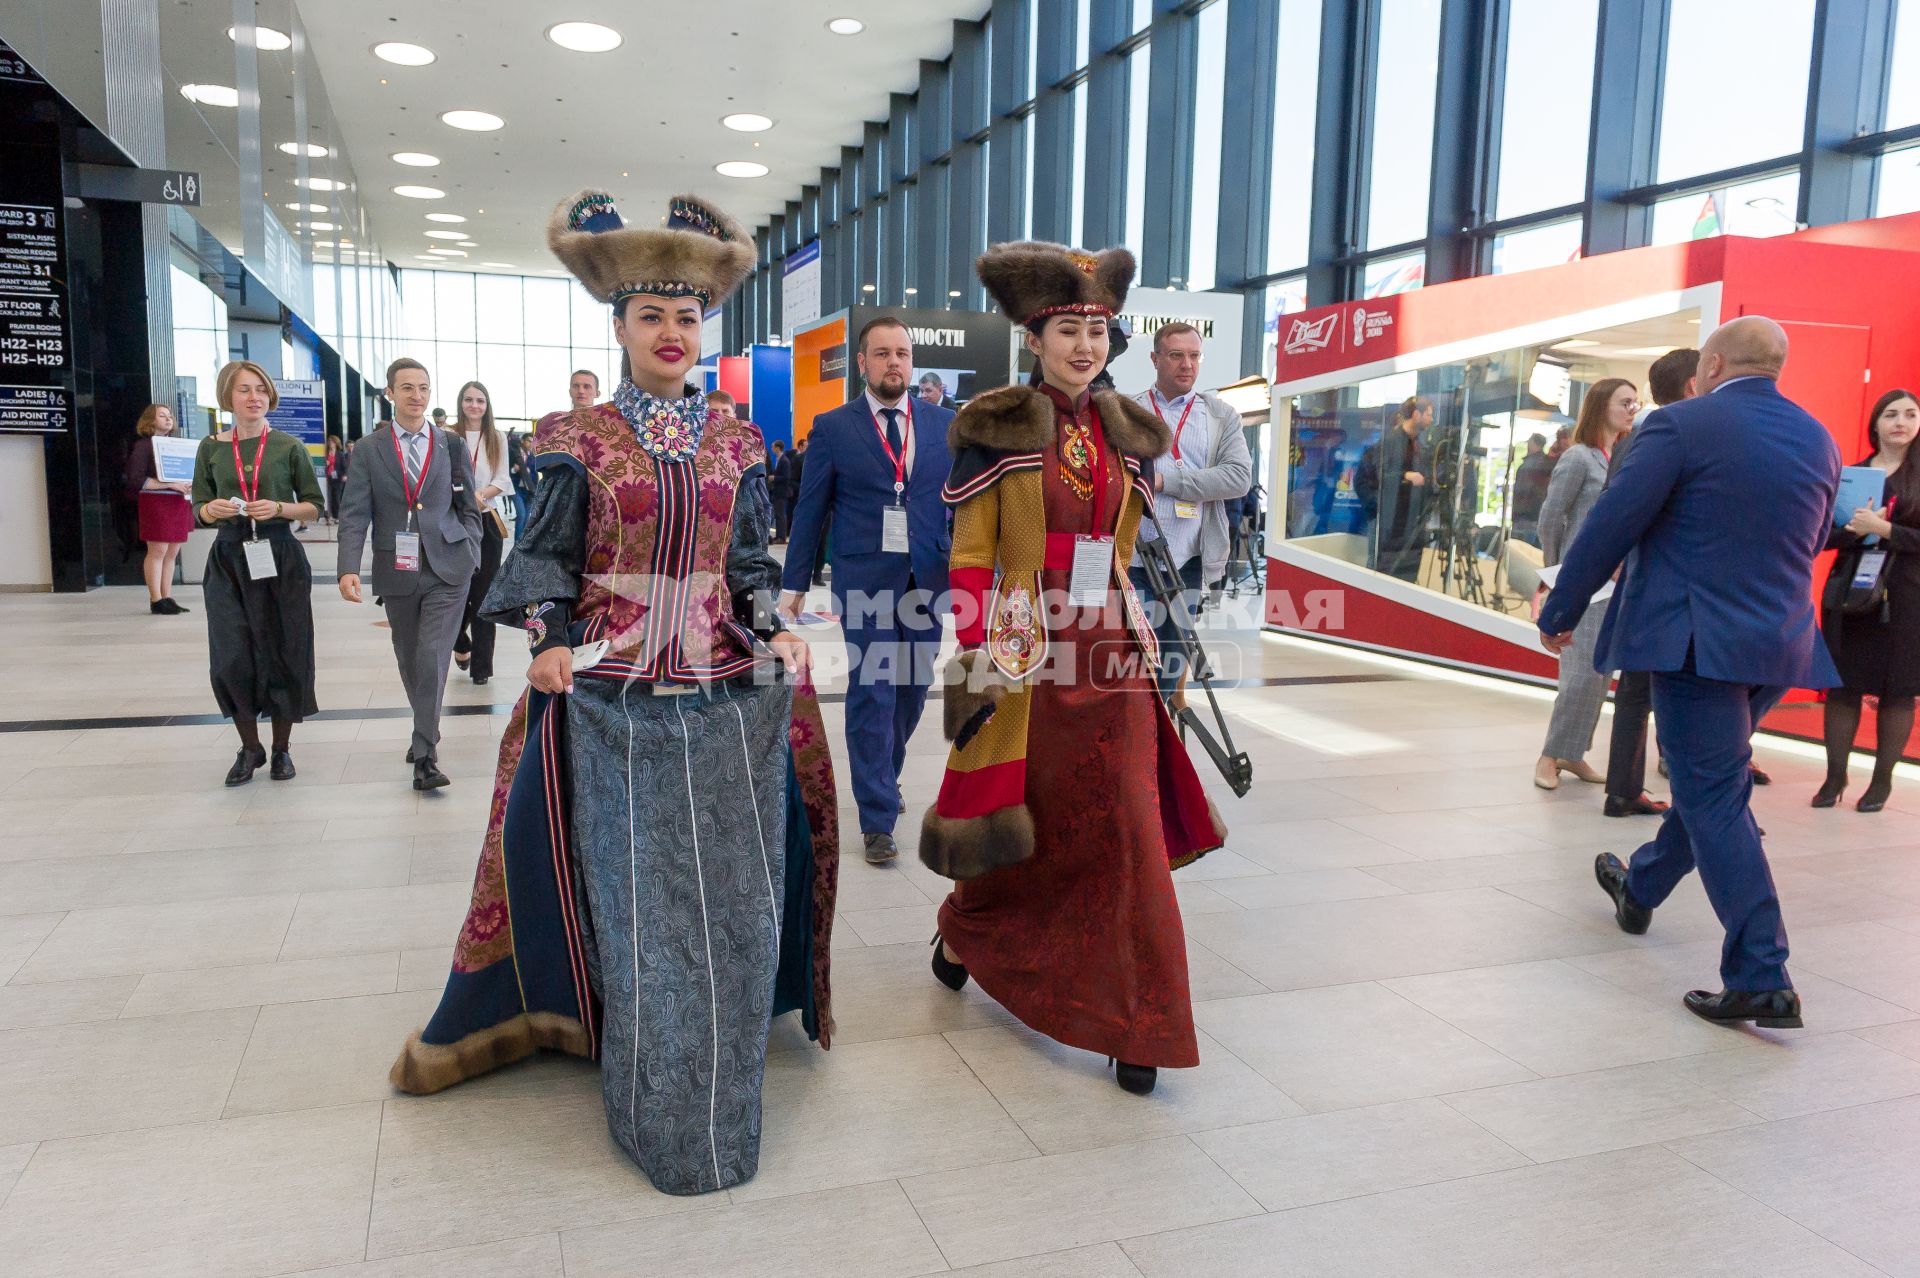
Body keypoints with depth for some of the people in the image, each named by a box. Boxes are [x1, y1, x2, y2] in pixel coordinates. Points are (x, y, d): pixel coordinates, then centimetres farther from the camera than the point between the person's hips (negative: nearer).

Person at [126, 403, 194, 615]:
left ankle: (167, 598, 11)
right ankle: (156, 601, -1)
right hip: (157, 503, -6)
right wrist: (171, 484, -19)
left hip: (179, 504, 6)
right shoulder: (143, 445, -3)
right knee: (157, 551, -5)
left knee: (172, 553, 7)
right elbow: (135, 480, -11)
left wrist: (189, 484, 1)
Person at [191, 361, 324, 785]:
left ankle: (282, 748, 19)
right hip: (228, 559, 1)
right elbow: (199, 508, 9)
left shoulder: (289, 446, 1)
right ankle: (249, 747, 17)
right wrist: (214, 509, -13)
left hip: (280, 558, -1)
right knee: (232, 660, -2)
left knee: (282, 653, 4)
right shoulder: (211, 447, 5)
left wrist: (280, 508, -15)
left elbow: (314, 505, 4)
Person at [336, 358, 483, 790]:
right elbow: (354, 513, -2)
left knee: (432, 657, -11)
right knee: (409, 660, 13)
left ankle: (424, 755, -8)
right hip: (397, 572, 2)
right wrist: (348, 568, -14)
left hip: (447, 569, -1)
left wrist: (471, 557, 0)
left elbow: (468, 508, 10)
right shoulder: (368, 450, 4)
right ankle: (426, 731, 33)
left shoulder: (452, 445, 6)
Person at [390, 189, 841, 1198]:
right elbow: (547, 556, 4)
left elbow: (750, 563, 12)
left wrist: (774, 633, -5)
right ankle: (658, 1115, 22)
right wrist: (549, 640, -13)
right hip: (614, 699, -2)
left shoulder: (737, 445, 8)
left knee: (730, 898, 8)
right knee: (635, 903, 5)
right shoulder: (579, 443, 2)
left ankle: (724, 1095, 29)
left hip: (729, 697, 2)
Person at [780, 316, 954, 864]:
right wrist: (793, 585, 2)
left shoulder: (944, 424, 7)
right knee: (871, 694, -4)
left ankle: (882, 777, 38)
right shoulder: (832, 427, 1)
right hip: (864, 579, -3)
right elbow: (810, 511, 3)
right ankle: (878, 819, 6)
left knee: (912, 690, 12)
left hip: (927, 578, 3)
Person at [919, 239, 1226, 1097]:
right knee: (1023, 828, 10)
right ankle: (965, 929, 43)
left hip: (1110, 656, 4)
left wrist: (1145, 640, 13)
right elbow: (969, 557, -6)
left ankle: (1135, 1026, 13)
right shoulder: (997, 430, -4)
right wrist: (977, 660, -12)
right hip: (1026, 654, -4)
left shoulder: (1130, 435, 10)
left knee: (1129, 837, 1)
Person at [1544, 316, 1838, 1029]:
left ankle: (1761, 982, -4)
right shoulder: (1818, 441, 10)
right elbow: (1811, 543, 21)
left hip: (1696, 641, -7)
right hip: (1781, 645, 8)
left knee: (1714, 798, -4)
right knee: (1708, 779, 22)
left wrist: (1560, 614, -2)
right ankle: (1640, 891, 43)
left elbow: (1609, 527, -12)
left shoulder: (1683, 426, -11)